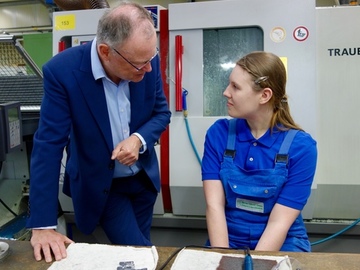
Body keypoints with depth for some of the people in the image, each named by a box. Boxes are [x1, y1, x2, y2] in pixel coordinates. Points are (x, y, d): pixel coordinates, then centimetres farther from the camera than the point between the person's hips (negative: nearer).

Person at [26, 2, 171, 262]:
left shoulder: (148, 60, -15)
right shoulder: (62, 71, -26)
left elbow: (161, 112, -1)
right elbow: (48, 145, -25)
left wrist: (139, 139, -23)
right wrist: (43, 225, -25)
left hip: (144, 177, 4)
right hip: (100, 185, -4)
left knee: (142, 250, 20)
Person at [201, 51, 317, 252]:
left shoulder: (301, 146, -11)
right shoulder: (218, 133, -5)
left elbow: (279, 223, -13)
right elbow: (214, 205, -9)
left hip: (281, 246, -1)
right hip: (228, 241, 1)